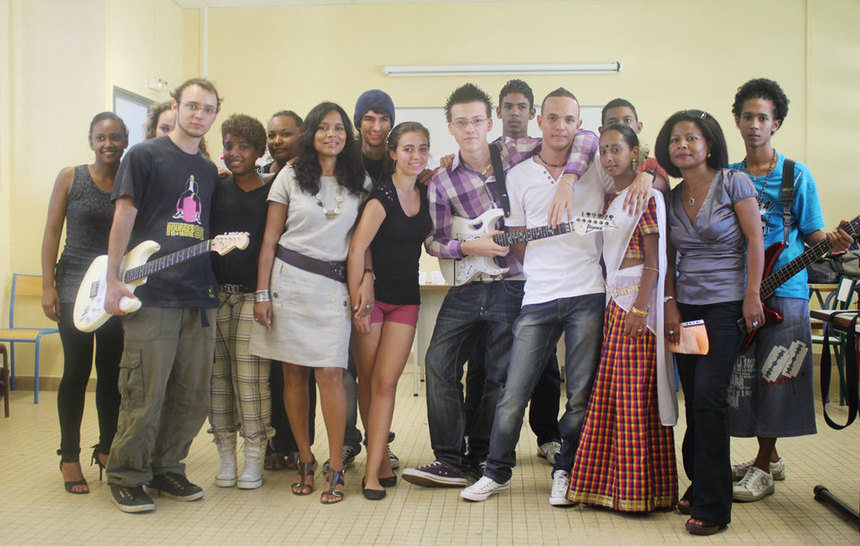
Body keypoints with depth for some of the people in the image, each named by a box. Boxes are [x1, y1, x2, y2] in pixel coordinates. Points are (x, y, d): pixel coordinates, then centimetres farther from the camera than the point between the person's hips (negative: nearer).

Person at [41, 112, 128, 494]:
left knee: (112, 373, 8)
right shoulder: (70, 177, 0)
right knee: (77, 372, 0)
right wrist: (48, 287, -6)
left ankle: (107, 449, 23)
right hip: (75, 287, -2)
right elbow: (52, 233, 0)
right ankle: (70, 456, 12)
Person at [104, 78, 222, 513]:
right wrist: (114, 281, -9)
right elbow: (123, 218, -3)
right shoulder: (144, 155, 2)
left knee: (192, 396, 7)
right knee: (145, 394, -6)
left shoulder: (209, 171, 19)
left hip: (199, 297, 6)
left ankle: (166, 470, 23)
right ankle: (126, 477, 10)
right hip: (151, 295, -6)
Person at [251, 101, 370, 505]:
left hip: (333, 285, 0)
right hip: (289, 280, 0)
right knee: (294, 374, 4)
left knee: (330, 374, -8)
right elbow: (270, 239, 5)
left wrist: (365, 279, -2)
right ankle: (305, 460, 17)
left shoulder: (360, 182, 9)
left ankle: (335, 468, 1)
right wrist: (262, 293, -1)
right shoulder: (291, 176, 5)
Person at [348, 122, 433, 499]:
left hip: (406, 298, 4)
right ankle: (380, 457, 20)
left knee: (386, 382, -1)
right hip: (373, 294, -4)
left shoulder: (426, 192, 4)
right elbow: (356, 249, -16)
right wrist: (358, 302, -16)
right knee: (368, 381, 6)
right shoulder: (382, 196, -14)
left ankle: (373, 471, 0)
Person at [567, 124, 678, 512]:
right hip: (613, 302, 8)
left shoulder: (646, 197, -7)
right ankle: (613, 483, 15)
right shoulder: (610, 200, 16)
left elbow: (654, 260, -11)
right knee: (610, 391, 7)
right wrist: (611, 303, 9)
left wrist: (640, 309, -18)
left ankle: (637, 489, 3)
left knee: (633, 395, -5)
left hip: (636, 301, -8)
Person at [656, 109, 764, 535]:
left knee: (707, 397, -12)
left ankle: (712, 506, -4)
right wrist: (669, 303, 3)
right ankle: (699, 485, 20)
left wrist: (752, 297, -12)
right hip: (686, 307, 5)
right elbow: (668, 257, 13)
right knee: (694, 400, 6)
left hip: (726, 305, -5)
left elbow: (755, 241, -6)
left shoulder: (733, 182, -3)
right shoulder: (671, 197, 10)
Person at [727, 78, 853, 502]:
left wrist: (832, 242, -20)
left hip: (784, 291, -4)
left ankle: (763, 469, 11)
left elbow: (812, 231, 1)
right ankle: (770, 457, 25)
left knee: (775, 379, -2)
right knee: (745, 378, 8)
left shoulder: (797, 175, 1)